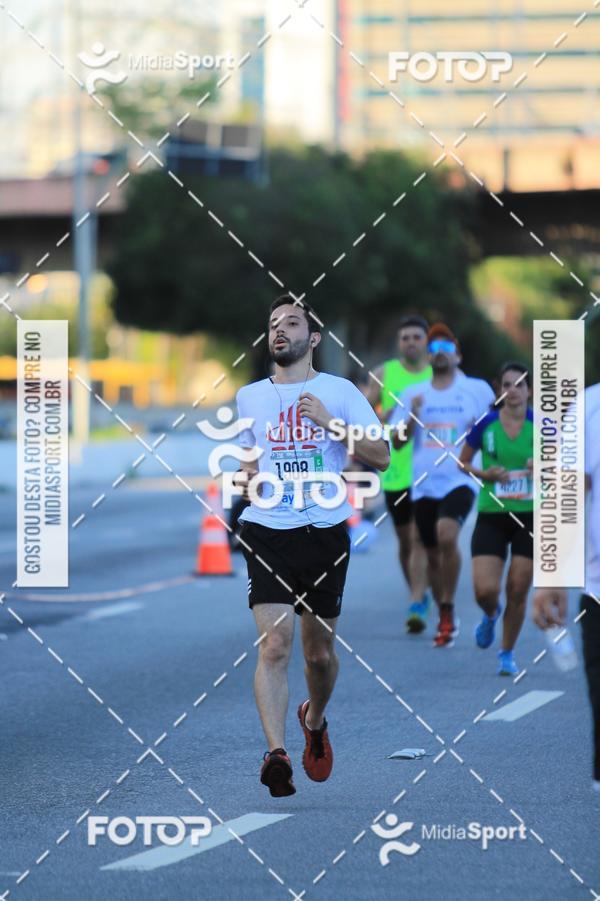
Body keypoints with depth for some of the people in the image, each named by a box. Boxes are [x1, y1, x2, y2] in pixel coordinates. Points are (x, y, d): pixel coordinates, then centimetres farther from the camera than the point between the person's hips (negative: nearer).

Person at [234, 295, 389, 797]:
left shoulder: (339, 392, 2)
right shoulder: (249, 397, 12)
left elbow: (381, 456, -4)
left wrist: (329, 422, -14)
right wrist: (250, 480, 10)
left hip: (325, 533, -1)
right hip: (267, 531, 1)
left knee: (320, 653, 10)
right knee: (274, 645, -17)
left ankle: (315, 721, 41)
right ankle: (276, 754, -24)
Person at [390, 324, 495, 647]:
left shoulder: (477, 390, 4)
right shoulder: (413, 394, 10)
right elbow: (396, 442, 8)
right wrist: (412, 416, -9)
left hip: (460, 480, -4)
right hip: (423, 484, 4)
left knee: (447, 535, -28)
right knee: (433, 553, 10)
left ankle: (448, 611, -17)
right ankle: (446, 620, 26)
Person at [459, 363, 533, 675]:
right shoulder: (485, 424, -3)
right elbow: (462, 464, 8)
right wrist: (484, 474, -11)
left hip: (530, 517, 0)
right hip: (491, 516, 0)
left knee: (518, 591, 1)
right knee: (485, 590, -10)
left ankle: (507, 654, 21)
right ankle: (491, 615, 29)